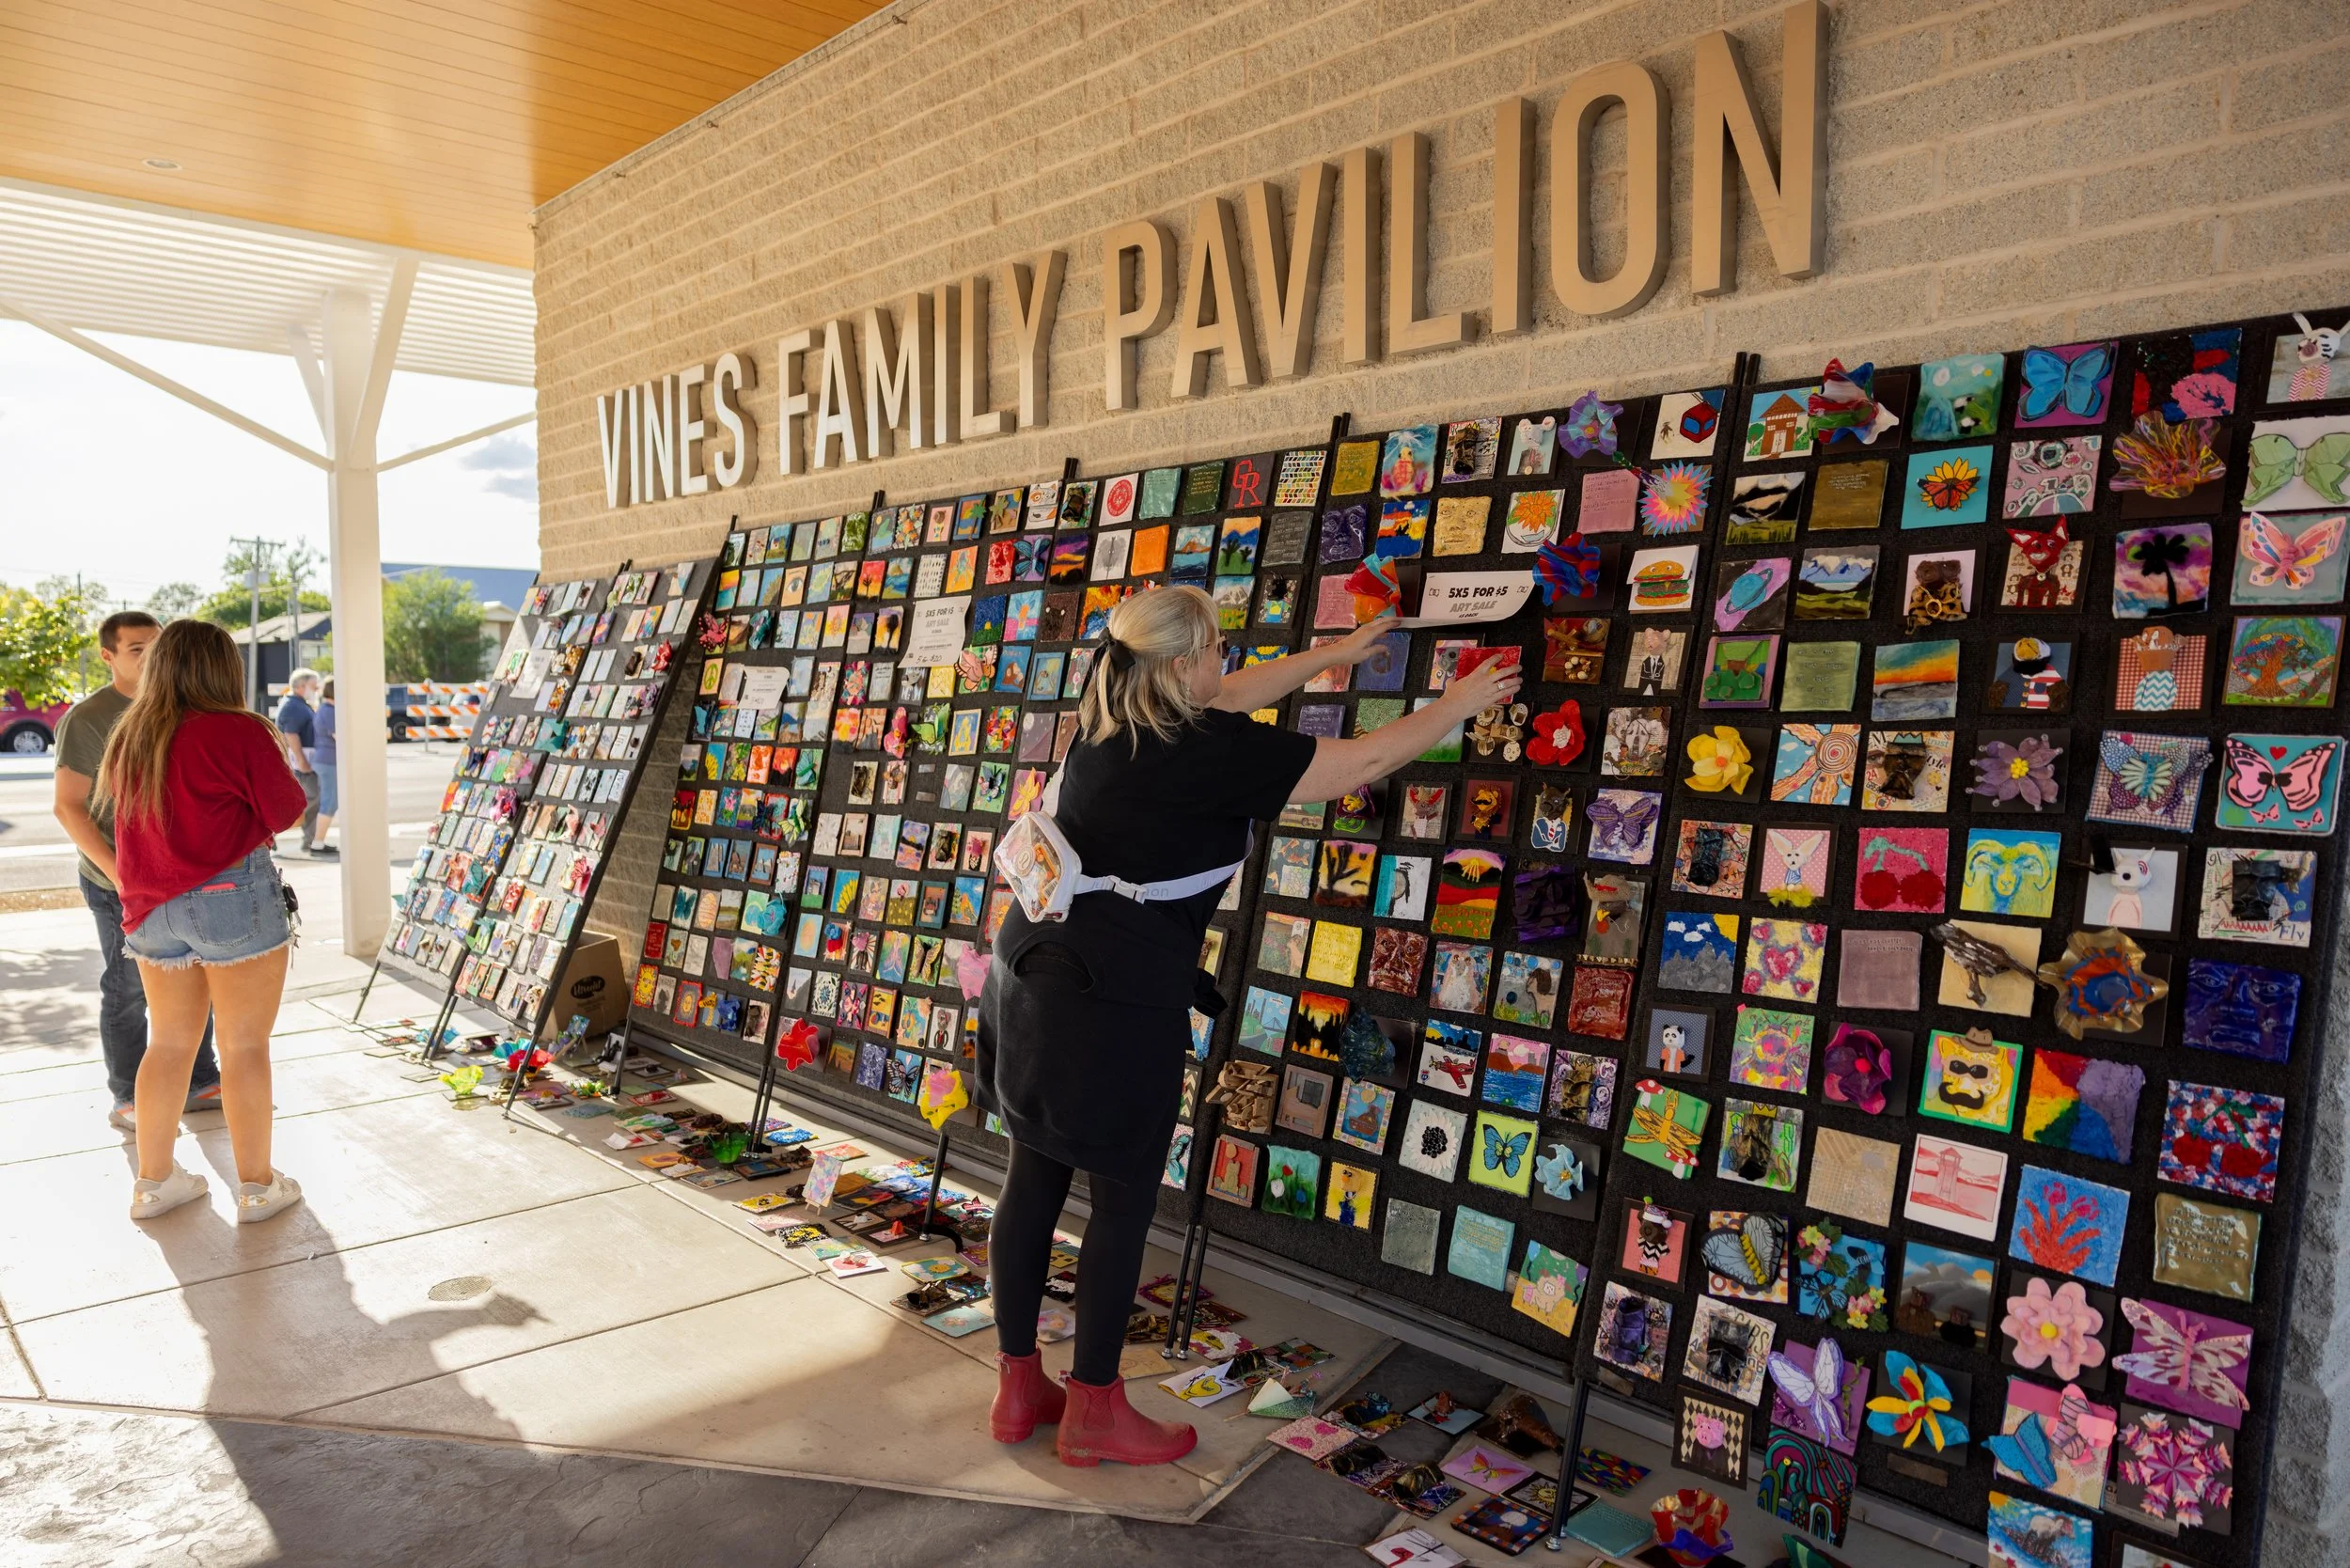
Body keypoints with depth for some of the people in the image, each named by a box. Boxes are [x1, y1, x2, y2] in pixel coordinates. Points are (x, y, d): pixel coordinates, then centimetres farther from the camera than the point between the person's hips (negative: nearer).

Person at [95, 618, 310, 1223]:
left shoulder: (127, 740, 9)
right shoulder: (241, 732, -11)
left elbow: (114, 802, 21)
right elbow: (287, 811, -7)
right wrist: (275, 759, 10)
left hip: (151, 910, 7)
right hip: (233, 900, -6)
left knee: (170, 1041, 17)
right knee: (246, 1044, 2)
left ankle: (153, 1180, 25)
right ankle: (257, 1187, 10)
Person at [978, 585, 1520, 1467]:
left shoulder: (1113, 717, 8)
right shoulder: (1209, 752, -15)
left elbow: (1234, 696, 25)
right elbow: (1363, 762, -8)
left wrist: (1336, 653, 33)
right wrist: (1461, 703, 7)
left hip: (1033, 974, 9)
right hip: (1116, 1001, -8)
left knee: (1034, 1179, 14)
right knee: (1123, 1199, 5)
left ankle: (1018, 1386, 26)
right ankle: (1093, 1410, 18)